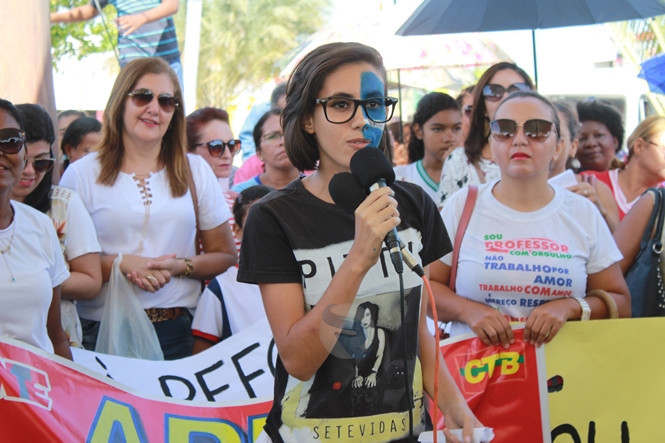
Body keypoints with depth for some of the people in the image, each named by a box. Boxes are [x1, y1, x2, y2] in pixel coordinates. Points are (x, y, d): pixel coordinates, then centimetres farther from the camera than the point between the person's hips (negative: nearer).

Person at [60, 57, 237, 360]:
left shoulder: (195, 171, 10)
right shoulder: (82, 174, 3)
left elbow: (225, 255, 11)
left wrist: (181, 266, -8)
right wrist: (119, 264, -15)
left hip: (176, 332, 2)